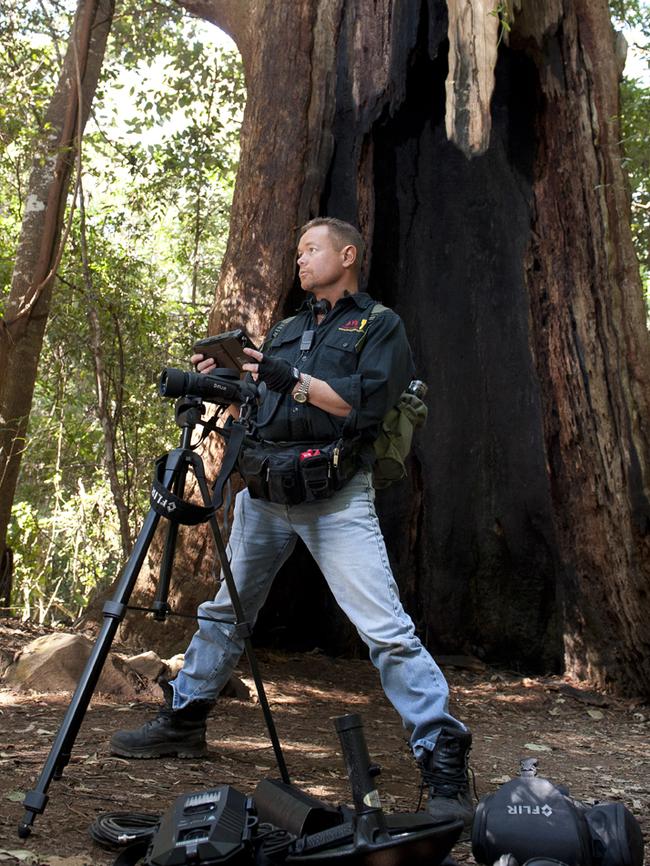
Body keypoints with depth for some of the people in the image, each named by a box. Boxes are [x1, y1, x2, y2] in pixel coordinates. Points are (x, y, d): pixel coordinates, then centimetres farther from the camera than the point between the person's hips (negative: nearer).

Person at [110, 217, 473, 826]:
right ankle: (181, 723, 32)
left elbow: (366, 403, -12)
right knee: (224, 611, 17)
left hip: (336, 495, -7)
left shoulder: (380, 324, 4)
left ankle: (443, 760, -8)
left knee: (386, 630, -13)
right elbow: (255, 404, 22)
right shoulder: (284, 331, 23)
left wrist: (292, 380, -16)